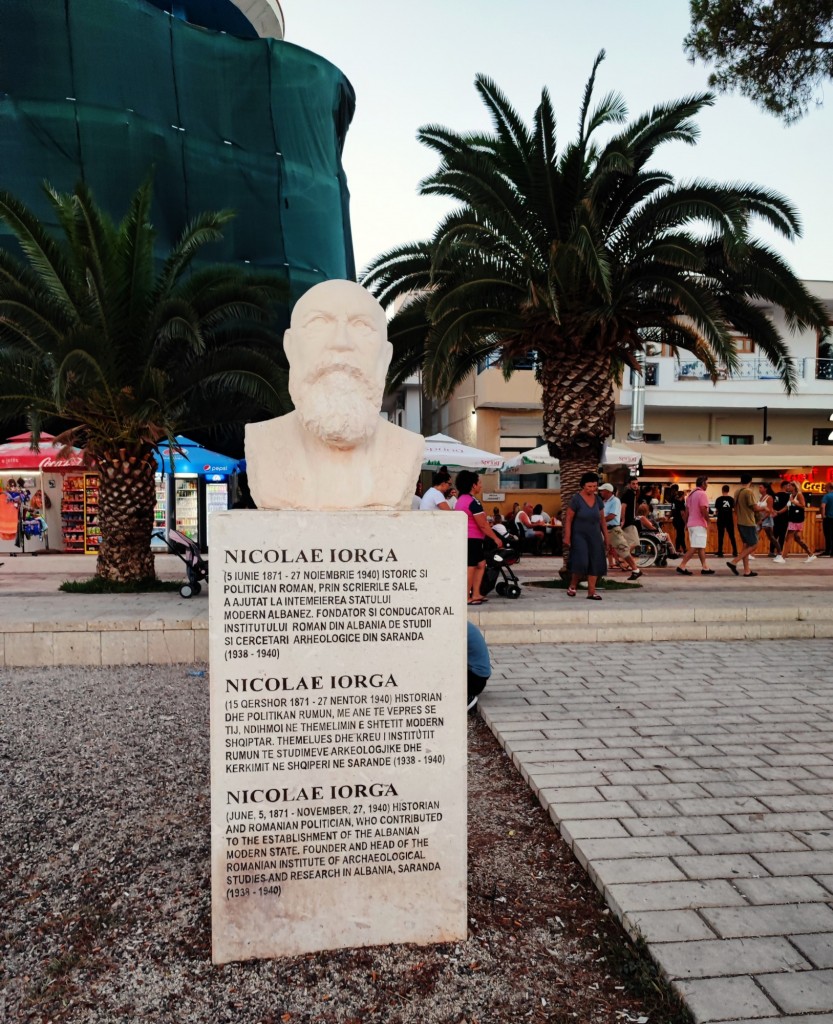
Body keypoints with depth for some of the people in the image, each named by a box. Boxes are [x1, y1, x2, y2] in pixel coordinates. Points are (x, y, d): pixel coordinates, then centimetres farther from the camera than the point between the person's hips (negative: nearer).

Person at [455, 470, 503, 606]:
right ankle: (466, 598, 2)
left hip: (464, 538, 10)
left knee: (481, 563, 15)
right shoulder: (473, 502, -17)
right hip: (472, 539, -10)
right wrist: (495, 538, -12)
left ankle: (475, 594, 16)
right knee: (470, 567, -4)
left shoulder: (461, 499, 14)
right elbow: (482, 524, -19)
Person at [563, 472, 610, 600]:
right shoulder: (576, 499, -10)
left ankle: (591, 592, 4)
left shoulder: (598, 500, 4)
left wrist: (606, 537, 10)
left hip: (595, 536, 5)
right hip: (579, 535, -5)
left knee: (595, 563, 0)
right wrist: (567, 537, -15)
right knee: (581, 562, -15)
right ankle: (572, 586, 8)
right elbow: (568, 519, -10)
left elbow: (602, 520, 11)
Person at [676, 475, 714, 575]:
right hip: (699, 524, -9)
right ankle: (681, 566, -13)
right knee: (694, 547, -9)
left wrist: (686, 523, 21)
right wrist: (708, 520, -9)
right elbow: (703, 510, -21)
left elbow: (687, 511, 17)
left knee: (701, 547, 12)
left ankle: (704, 567, 13)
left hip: (691, 524, 9)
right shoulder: (702, 494, -12)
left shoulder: (691, 494, 15)